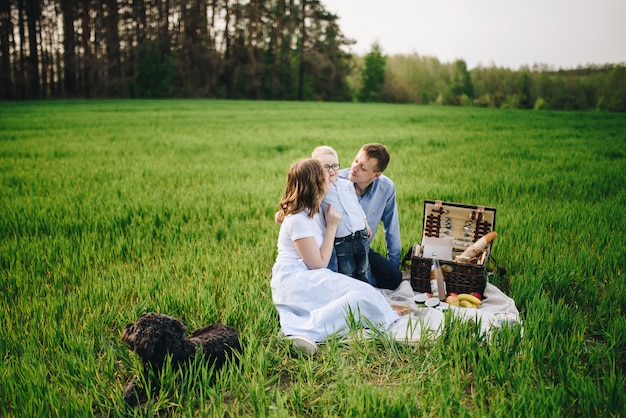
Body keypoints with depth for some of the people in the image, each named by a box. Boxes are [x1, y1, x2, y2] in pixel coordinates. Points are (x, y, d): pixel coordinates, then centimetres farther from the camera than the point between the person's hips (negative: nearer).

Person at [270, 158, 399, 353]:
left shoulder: (314, 210, 13)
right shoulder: (298, 220, -15)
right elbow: (319, 264, -14)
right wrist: (332, 226, -8)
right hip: (294, 280, -9)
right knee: (361, 294, -23)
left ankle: (297, 323, -23)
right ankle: (308, 330, -33)